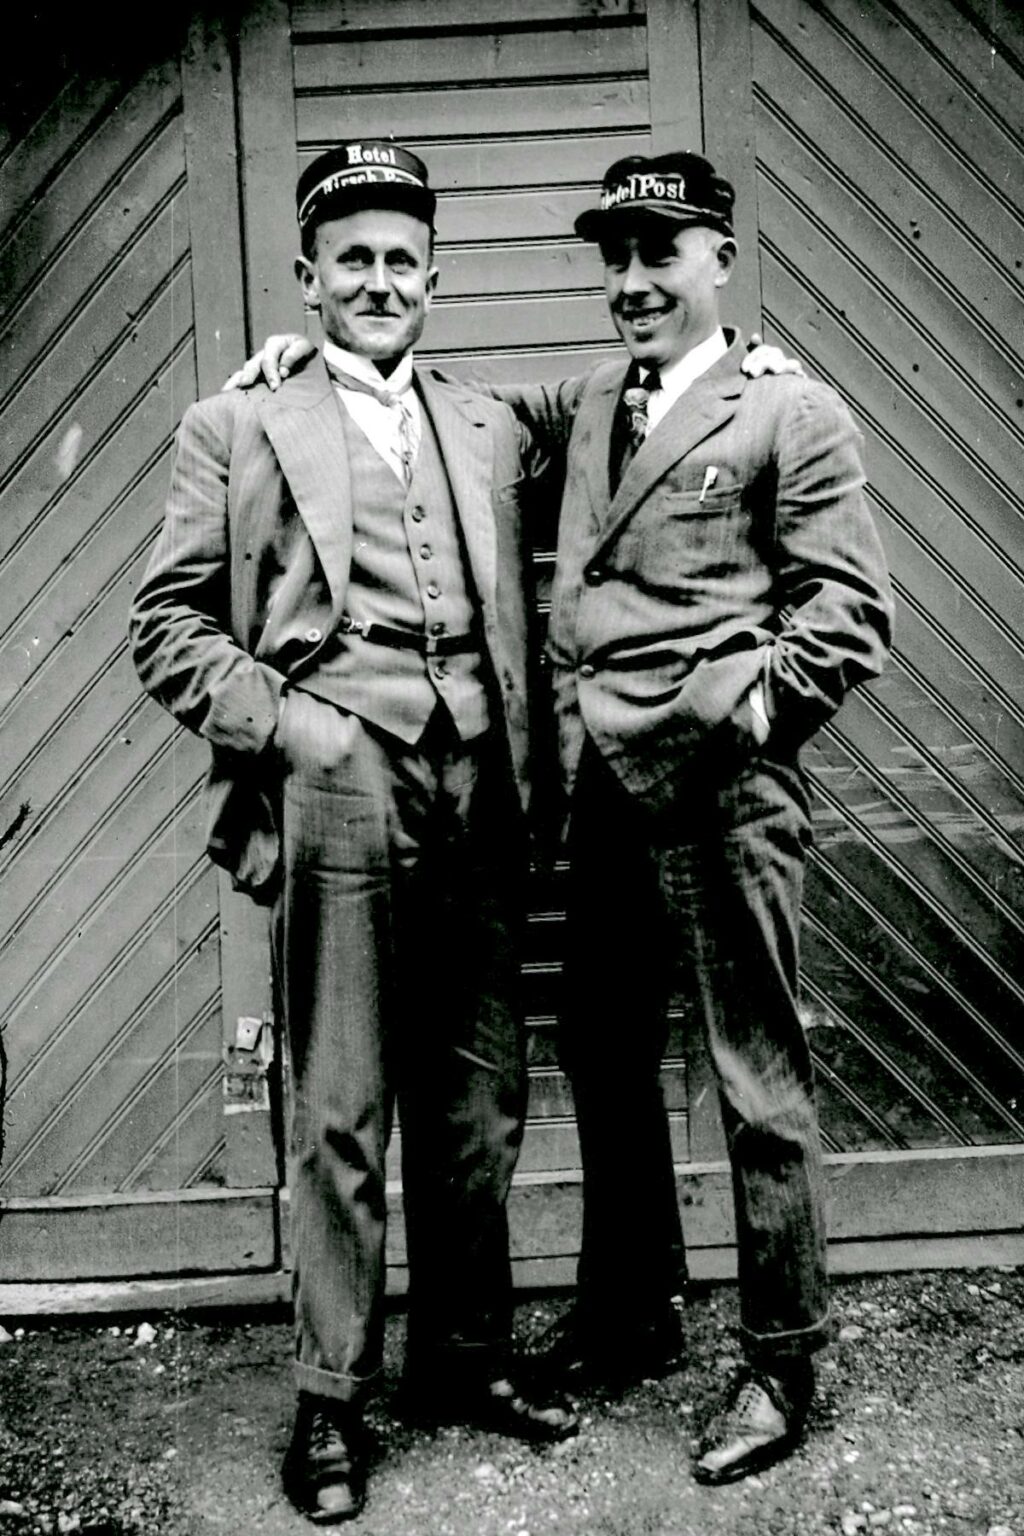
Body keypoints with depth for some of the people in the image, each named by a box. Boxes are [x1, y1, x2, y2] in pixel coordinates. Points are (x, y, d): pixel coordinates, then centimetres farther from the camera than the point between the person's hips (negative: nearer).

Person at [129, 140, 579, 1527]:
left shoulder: (491, 432, 18)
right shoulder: (240, 428, 7)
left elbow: (513, 615, 18)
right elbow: (167, 625, 3)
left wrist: (517, 769, 6)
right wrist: (278, 724, -10)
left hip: (475, 804, 4)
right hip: (334, 802, -4)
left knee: (479, 1108, 12)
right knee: (340, 1120, 3)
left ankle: (464, 1357, 30)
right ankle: (331, 1402, 19)